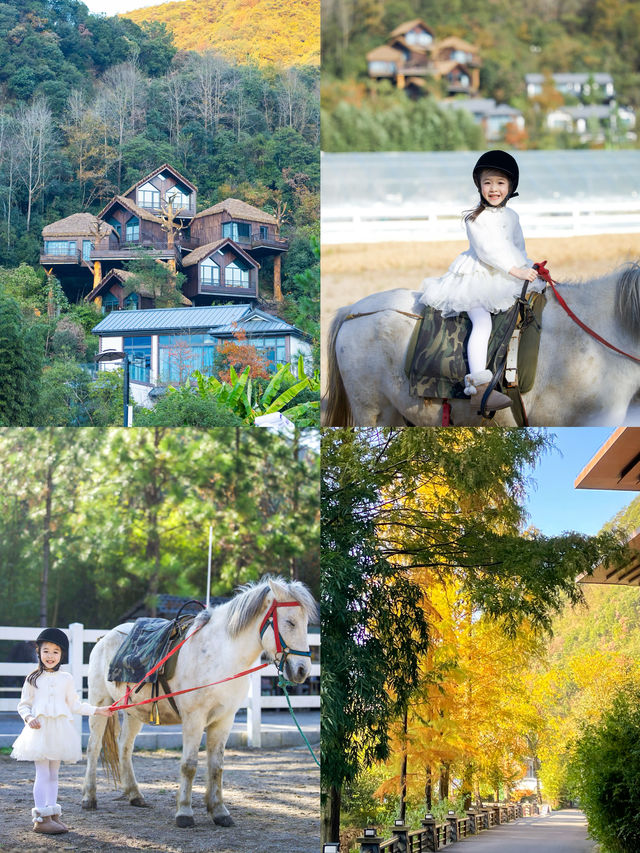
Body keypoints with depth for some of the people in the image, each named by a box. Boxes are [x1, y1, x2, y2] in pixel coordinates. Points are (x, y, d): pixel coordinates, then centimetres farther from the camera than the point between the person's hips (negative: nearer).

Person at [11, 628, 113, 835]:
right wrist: (29, 718, -15)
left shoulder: (66, 679, 10)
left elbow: (74, 705, 16)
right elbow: (23, 705, 4)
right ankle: (41, 818, -6)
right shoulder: (33, 679, 2)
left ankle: (52, 815, 14)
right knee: (43, 773, -7)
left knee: (53, 774, 9)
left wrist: (97, 710, 11)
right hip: (39, 729, -3)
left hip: (60, 730, 3)